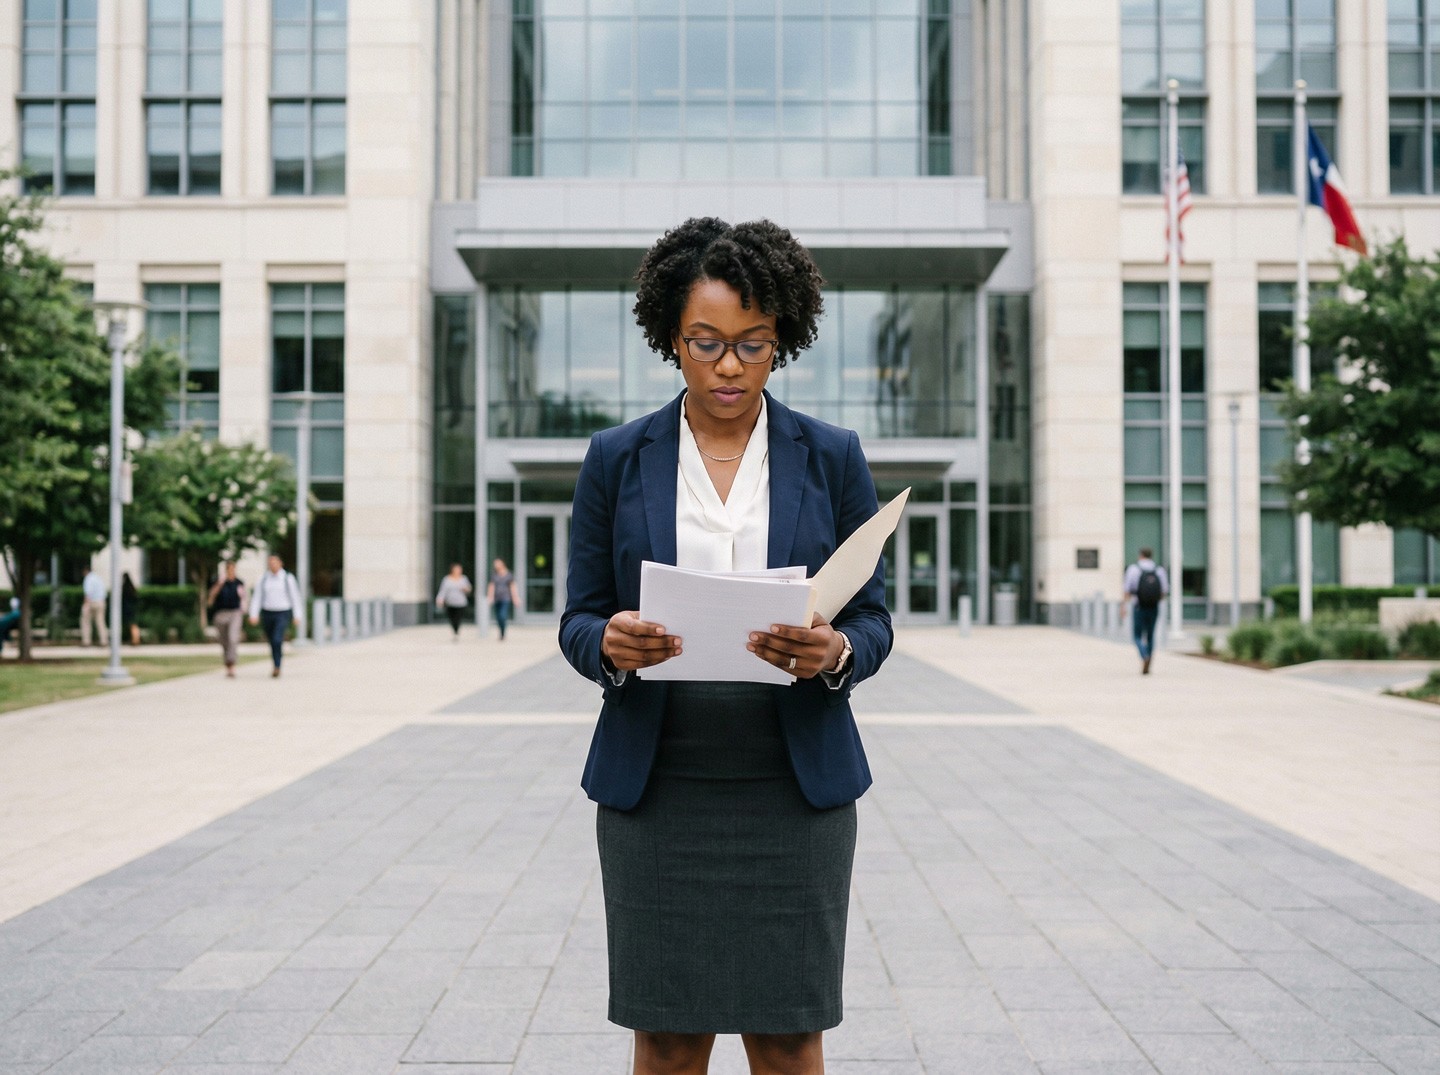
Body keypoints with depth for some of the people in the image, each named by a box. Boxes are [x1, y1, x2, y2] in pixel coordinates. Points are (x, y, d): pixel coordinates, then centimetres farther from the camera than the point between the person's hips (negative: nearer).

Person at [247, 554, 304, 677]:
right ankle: (276, 666, 33)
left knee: (277, 640, -23)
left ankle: (277, 667, -17)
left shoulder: (288, 578, -3)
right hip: (267, 613, 3)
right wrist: (254, 615, -9)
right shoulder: (263, 578, 4)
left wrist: (298, 616, -6)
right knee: (272, 642, 12)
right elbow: (257, 597, 2)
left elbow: (295, 598, -1)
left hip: (283, 613, -3)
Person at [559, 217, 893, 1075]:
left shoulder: (833, 458, 4)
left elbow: (874, 619, 4)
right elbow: (578, 619, 6)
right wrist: (611, 643, -18)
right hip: (656, 786, 0)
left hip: (793, 786, 0)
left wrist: (833, 652, -18)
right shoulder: (617, 459, 4)